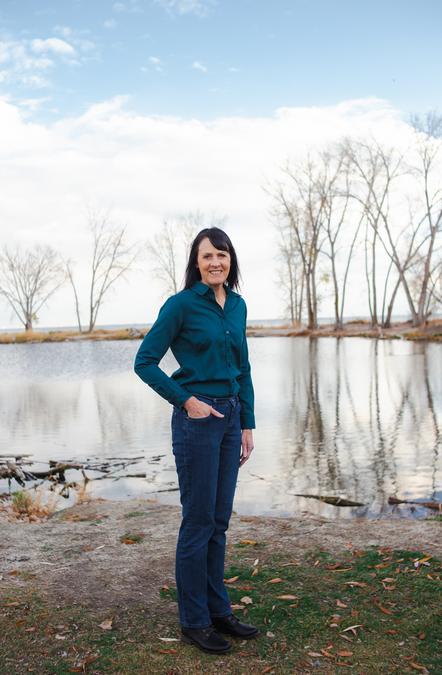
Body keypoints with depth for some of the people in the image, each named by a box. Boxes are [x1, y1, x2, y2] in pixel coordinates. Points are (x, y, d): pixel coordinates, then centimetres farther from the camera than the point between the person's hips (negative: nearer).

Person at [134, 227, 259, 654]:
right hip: (196, 419, -6)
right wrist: (186, 400, -13)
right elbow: (145, 362, -8)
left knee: (219, 520, 14)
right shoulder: (181, 304, -8)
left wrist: (247, 424, 11)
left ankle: (218, 610, 29)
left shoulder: (237, 305, 10)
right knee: (198, 520, 3)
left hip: (230, 418, 6)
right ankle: (194, 621, 19)